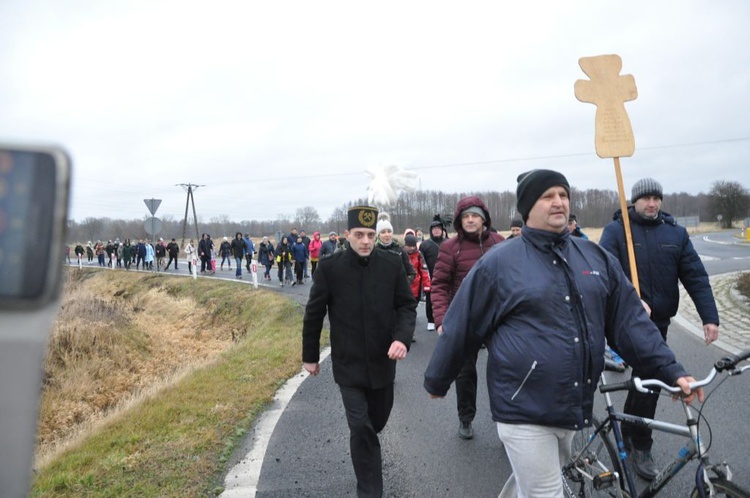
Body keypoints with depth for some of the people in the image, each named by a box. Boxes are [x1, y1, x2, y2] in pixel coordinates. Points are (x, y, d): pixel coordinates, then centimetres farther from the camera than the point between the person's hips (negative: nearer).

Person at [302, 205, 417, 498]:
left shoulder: (392, 264, -7)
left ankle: (365, 461, 53)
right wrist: (310, 356, 5)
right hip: (348, 364, -2)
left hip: (383, 361, 3)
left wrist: (402, 338, -20)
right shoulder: (329, 267, -11)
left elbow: (407, 306, -1)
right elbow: (314, 314, -2)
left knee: (377, 421, 20)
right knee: (361, 427, -6)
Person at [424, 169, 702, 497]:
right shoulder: (499, 263, -9)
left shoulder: (596, 258, 6)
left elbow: (630, 320, 6)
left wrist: (670, 371, -2)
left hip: (573, 409, 6)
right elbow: (460, 329, -3)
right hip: (524, 412, -5)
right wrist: (437, 382, 5)